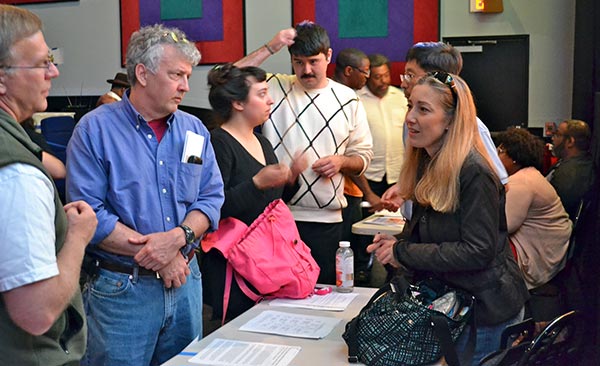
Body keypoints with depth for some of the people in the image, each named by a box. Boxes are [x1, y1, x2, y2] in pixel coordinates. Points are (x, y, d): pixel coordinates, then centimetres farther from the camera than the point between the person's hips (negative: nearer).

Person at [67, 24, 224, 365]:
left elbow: (211, 197, 3)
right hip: (120, 286, -5)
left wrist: (177, 237, -17)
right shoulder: (95, 129, -8)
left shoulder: (195, 130, 6)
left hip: (186, 280, 5)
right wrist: (156, 255, -16)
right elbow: (88, 214, -15)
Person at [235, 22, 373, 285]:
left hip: (326, 220, 1)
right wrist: (270, 48, -13)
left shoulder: (347, 99, 8)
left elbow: (363, 155, 12)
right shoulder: (275, 87, 2)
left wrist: (342, 161, -10)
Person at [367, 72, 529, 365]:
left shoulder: (473, 172, -23)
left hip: (487, 310, -8)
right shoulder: (426, 164, 3)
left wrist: (403, 253, -22)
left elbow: (478, 251, -26)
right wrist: (397, 242, -8)